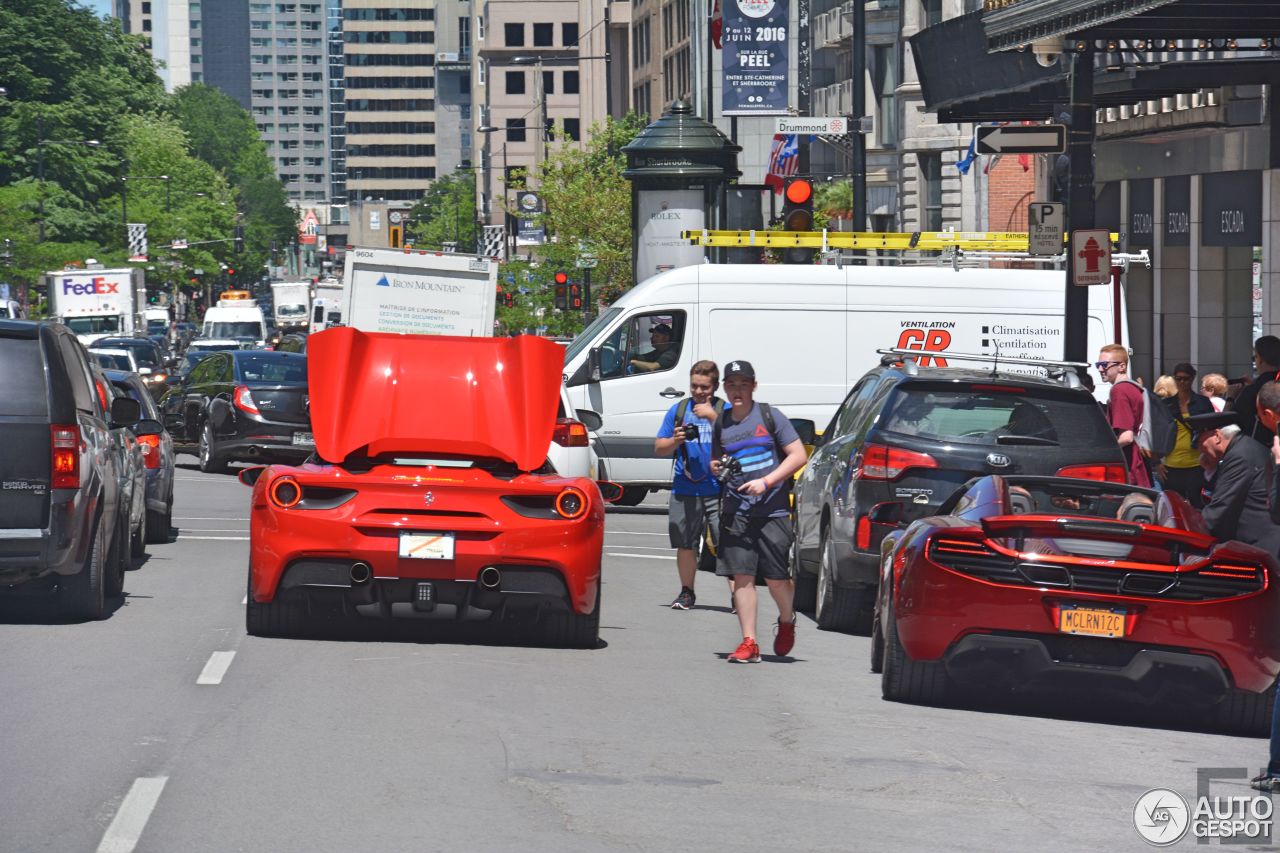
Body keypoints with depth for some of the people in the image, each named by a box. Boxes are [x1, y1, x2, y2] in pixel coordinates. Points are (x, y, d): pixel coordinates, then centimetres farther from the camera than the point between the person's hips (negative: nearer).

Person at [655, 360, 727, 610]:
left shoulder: (725, 410, 2)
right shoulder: (678, 410, 12)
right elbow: (659, 449, 14)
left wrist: (713, 417, -18)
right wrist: (676, 440, -6)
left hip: (718, 489, -3)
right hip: (685, 490, 3)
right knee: (685, 544, 9)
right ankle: (686, 592, 24)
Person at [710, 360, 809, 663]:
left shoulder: (770, 417, 0)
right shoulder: (722, 424, 13)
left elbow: (798, 456, -4)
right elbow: (716, 462, 28)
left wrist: (766, 482, -14)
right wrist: (716, 468, 3)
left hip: (772, 510, -3)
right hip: (735, 511, 3)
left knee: (777, 579, -2)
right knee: (742, 577, -4)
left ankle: (787, 621, 28)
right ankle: (749, 643, -2)